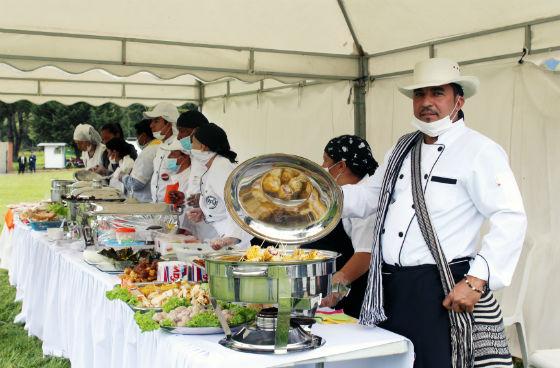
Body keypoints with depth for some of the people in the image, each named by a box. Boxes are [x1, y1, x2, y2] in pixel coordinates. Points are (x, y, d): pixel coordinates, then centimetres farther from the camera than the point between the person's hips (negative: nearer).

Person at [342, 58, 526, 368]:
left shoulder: (479, 151, -9)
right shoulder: (403, 149, 16)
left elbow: (511, 219, -15)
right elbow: (368, 197, 22)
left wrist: (477, 280, -22)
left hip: (441, 293, -7)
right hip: (389, 287, 7)